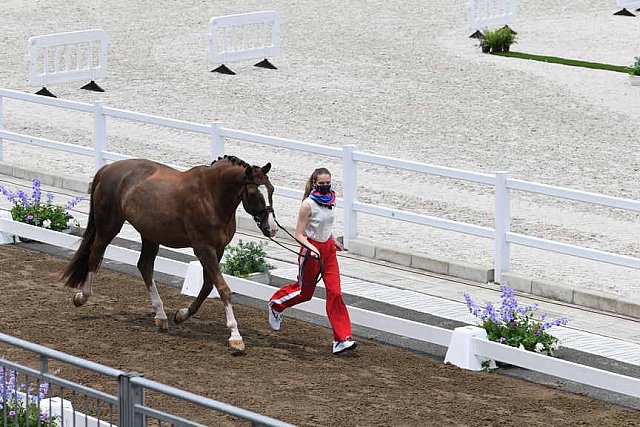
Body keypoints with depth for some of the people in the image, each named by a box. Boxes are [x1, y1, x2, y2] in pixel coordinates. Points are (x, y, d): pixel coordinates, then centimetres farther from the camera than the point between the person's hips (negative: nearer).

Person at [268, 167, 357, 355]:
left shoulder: (330, 200, 2)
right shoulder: (308, 204, -18)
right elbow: (299, 234, -16)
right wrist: (311, 248, -31)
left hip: (328, 249, 5)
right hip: (311, 250, -5)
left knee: (335, 292, -4)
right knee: (305, 291, 12)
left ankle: (342, 339, -5)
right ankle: (276, 304, 44)